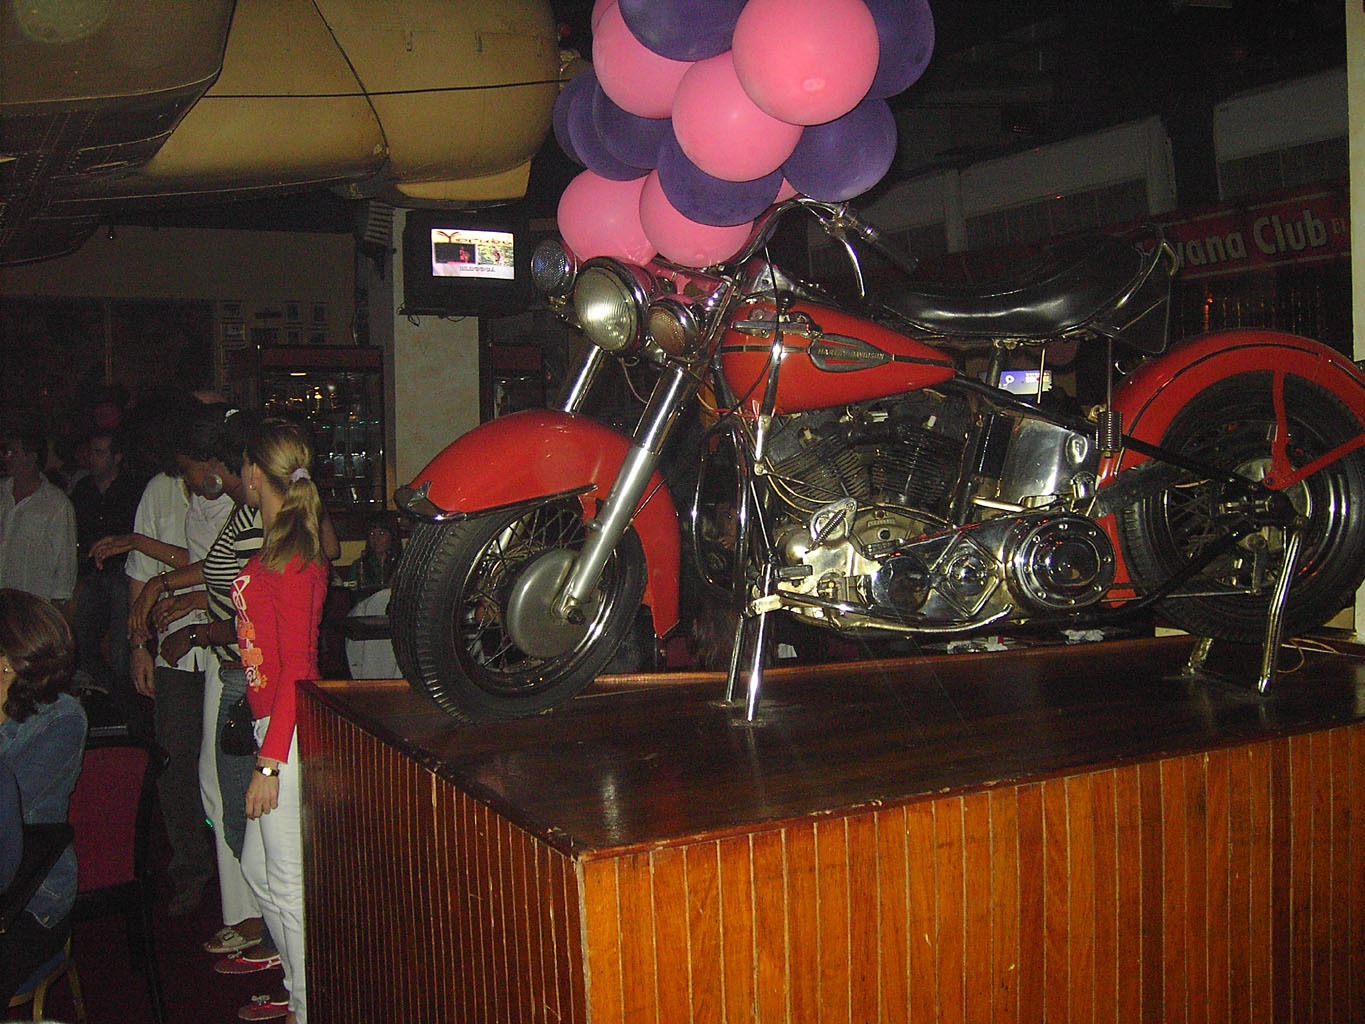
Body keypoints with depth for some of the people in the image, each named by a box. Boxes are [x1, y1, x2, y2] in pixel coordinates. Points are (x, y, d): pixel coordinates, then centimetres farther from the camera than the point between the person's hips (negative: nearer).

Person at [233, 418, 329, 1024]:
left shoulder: (290, 558, -18)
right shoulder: (281, 547, 11)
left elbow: (296, 669, -20)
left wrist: (269, 762, -20)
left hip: (288, 733, -10)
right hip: (273, 722, 10)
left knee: (290, 886, 0)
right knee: (258, 868, 20)